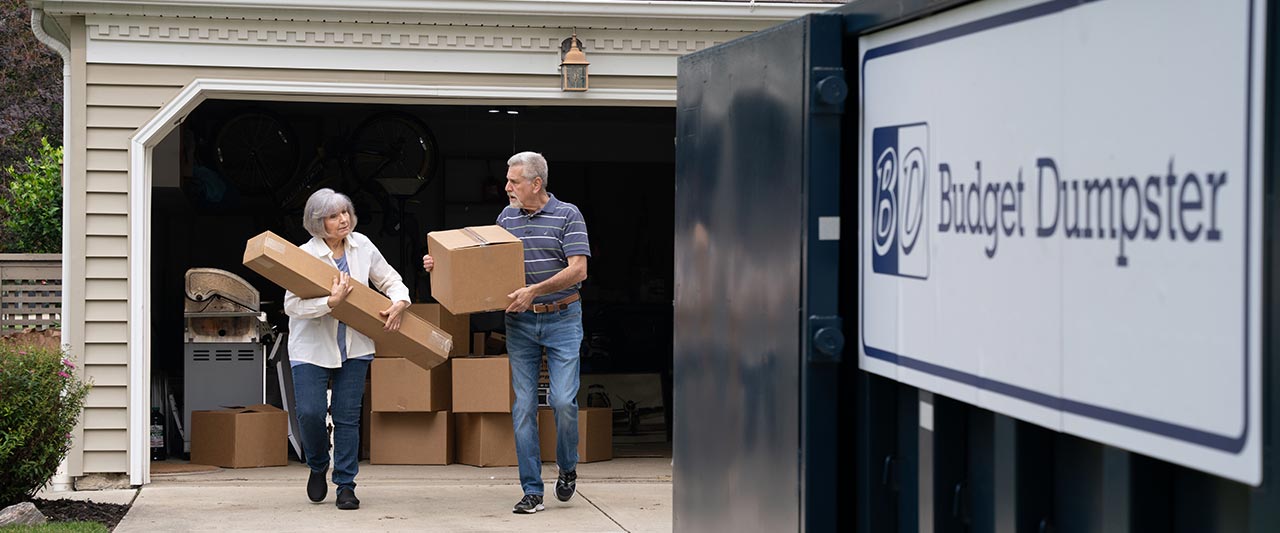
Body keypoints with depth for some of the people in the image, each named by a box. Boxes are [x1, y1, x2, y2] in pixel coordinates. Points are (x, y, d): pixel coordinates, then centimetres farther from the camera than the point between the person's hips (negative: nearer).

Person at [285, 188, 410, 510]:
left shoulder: (362, 246, 2)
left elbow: (391, 281, 11)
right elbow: (292, 305, -19)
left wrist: (398, 304, -10)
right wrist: (332, 302, -31)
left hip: (354, 347, 3)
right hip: (313, 348, -3)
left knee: (348, 416, 2)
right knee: (310, 412, -12)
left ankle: (346, 485, 11)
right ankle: (318, 466, 17)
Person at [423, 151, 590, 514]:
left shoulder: (567, 215, -5)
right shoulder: (506, 217, 9)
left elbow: (578, 270, -14)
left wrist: (535, 290, -23)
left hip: (562, 319, -4)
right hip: (520, 323, 4)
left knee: (563, 400, -11)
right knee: (523, 406, -1)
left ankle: (567, 467, 17)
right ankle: (532, 492, 3)